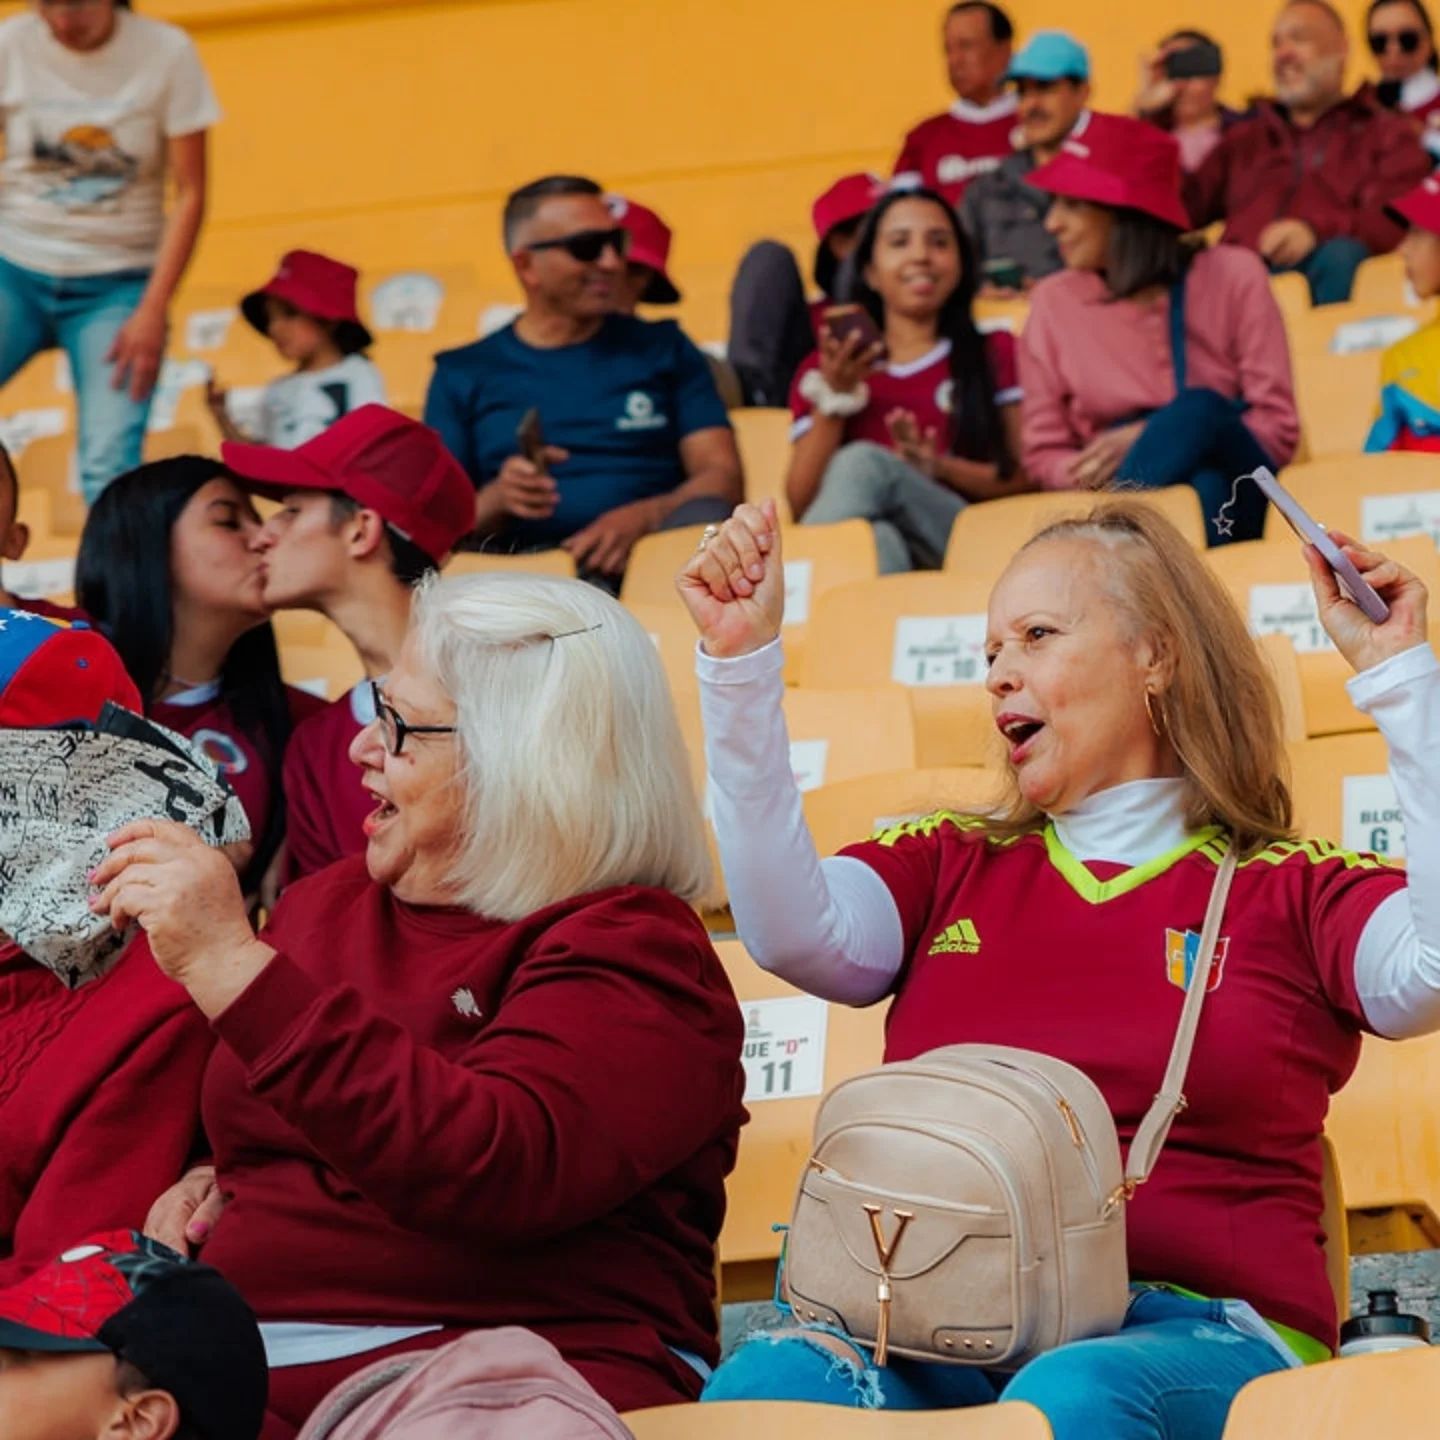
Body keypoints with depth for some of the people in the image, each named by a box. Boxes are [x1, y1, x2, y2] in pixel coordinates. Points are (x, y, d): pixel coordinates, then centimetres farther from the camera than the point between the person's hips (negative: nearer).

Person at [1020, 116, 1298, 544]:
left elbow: (1277, 427, -2)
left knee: (1200, 409, -33)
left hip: (1236, 491, -1)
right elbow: (1044, 452, 10)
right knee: (1202, 490, -35)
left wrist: (1155, 438, -15)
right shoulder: (1054, 302, 7)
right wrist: (1091, 472, -15)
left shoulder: (1232, 276, 2)